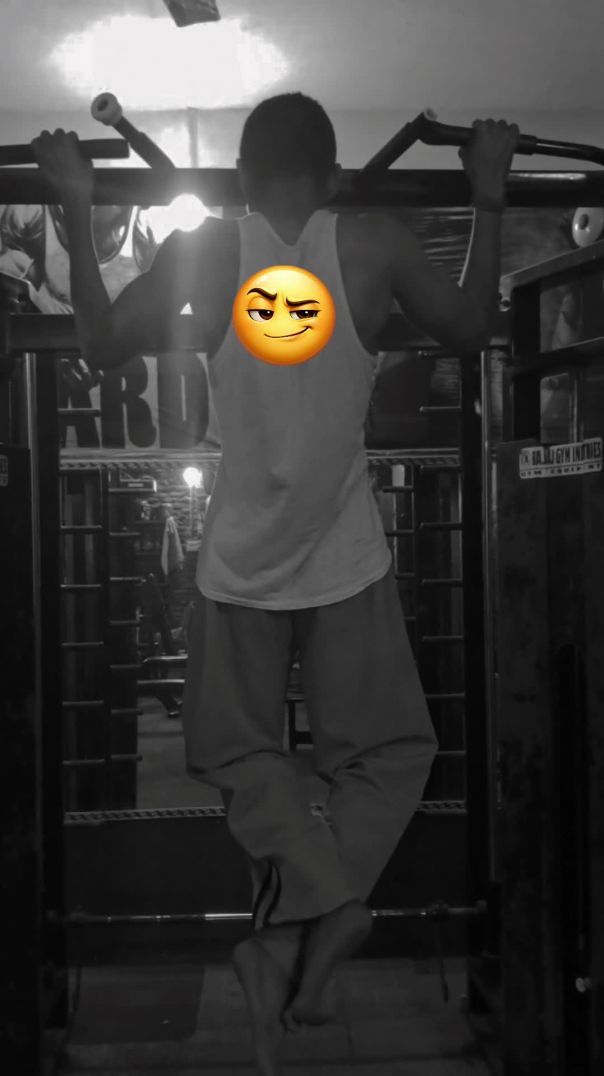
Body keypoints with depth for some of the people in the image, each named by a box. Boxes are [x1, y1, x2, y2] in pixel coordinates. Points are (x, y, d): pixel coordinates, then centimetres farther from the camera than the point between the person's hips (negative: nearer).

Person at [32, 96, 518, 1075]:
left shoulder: (204, 250, -4)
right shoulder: (377, 245, -4)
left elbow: (101, 345, 6)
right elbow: (472, 329, 11)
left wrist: (78, 212, 13)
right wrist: (488, 197, 18)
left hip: (242, 558, 1)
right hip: (349, 556, 0)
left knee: (239, 748, 16)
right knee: (388, 749, 15)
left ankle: (316, 899, -8)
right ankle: (312, 929, -4)